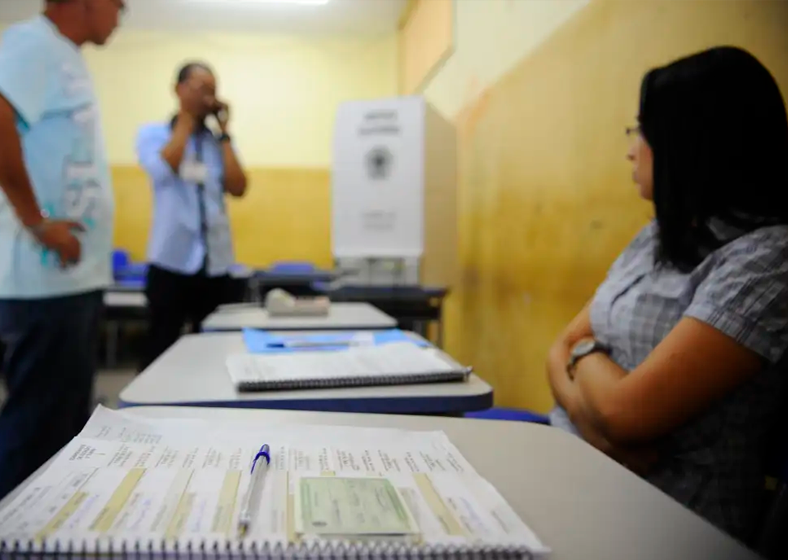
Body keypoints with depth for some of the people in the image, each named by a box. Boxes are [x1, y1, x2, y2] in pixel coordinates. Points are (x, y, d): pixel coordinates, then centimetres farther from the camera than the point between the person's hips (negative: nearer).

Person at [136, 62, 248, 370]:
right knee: (161, 348, 3)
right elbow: (164, 169, -17)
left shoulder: (219, 141, 11)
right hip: (171, 261, -3)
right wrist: (187, 119, -5)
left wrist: (224, 132, 0)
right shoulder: (153, 133, 3)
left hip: (215, 263, 3)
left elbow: (237, 188, -3)